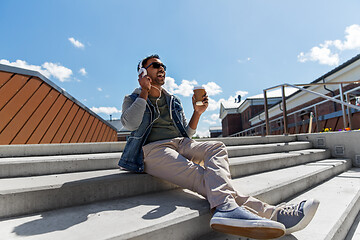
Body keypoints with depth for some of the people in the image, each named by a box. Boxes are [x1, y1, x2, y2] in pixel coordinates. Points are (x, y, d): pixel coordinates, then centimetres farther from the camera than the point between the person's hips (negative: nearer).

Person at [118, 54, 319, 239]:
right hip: (153, 149, -4)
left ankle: (225, 207, -48)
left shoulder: (173, 101, 25)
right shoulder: (133, 99, 15)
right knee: (200, 175, -30)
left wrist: (197, 113, 2)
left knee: (216, 147, -26)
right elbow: (130, 124, -8)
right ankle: (270, 213, -44)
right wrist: (145, 91, -3)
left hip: (180, 144, 5)